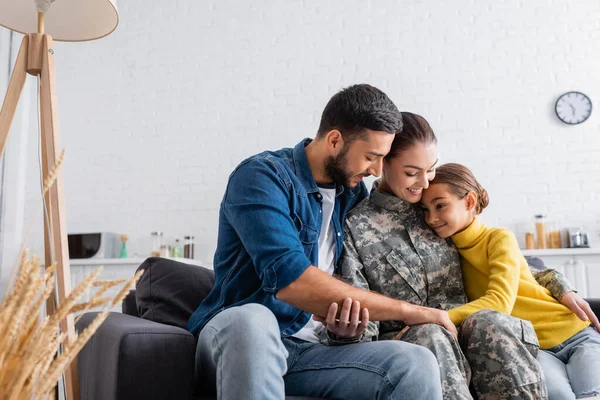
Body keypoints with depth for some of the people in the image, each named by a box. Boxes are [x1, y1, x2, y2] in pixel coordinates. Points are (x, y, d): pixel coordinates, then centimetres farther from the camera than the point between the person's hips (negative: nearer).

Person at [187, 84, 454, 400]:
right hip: (235, 333, -4)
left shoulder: (355, 194, 10)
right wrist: (405, 310, -20)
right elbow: (287, 279, -26)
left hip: (311, 349, 4)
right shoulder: (261, 176, -11)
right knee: (252, 321, -41)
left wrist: (346, 320, -13)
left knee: (418, 365, -23)